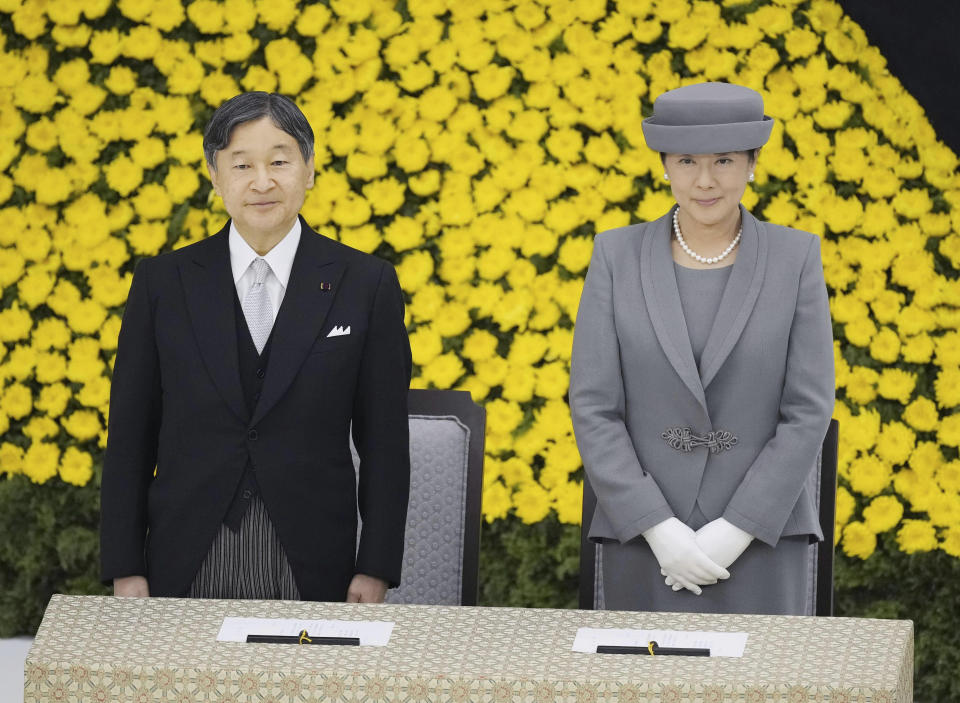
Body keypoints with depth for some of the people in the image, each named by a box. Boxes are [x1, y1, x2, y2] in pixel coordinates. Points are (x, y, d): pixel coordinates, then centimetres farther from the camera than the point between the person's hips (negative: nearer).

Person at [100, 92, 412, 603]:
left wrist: (375, 569, -3)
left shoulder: (366, 285, 1)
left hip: (312, 572, -1)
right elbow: (130, 436, 5)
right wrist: (125, 570, 0)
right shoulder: (162, 283, 4)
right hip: (188, 570, 1)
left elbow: (385, 444, 3)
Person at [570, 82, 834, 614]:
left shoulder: (795, 259, 0)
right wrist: (661, 530, -12)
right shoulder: (618, 257, 1)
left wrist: (736, 532, -12)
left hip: (759, 540, -1)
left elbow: (809, 411, -4)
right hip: (644, 543, 1)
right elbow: (592, 408, -3)